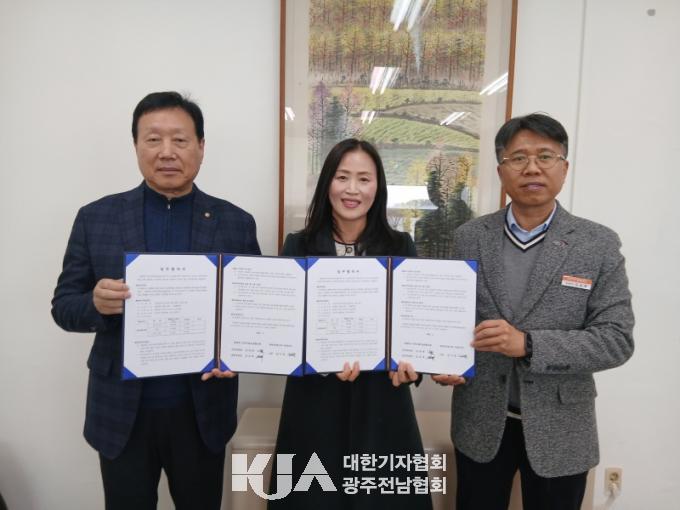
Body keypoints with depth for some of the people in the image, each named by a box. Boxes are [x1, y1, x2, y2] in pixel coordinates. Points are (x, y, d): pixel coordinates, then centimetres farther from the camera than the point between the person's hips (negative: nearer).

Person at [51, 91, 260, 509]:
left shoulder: (236, 223, -4)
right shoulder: (96, 218, -3)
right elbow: (64, 306, 0)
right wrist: (96, 304, -22)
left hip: (202, 412, 0)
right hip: (121, 413, 0)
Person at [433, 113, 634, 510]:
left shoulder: (599, 244, -7)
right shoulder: (470, 237, -2)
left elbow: (617, 339, -12)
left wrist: (528, 344, -25)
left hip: (559, 429, 0)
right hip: (480, 422, 1)